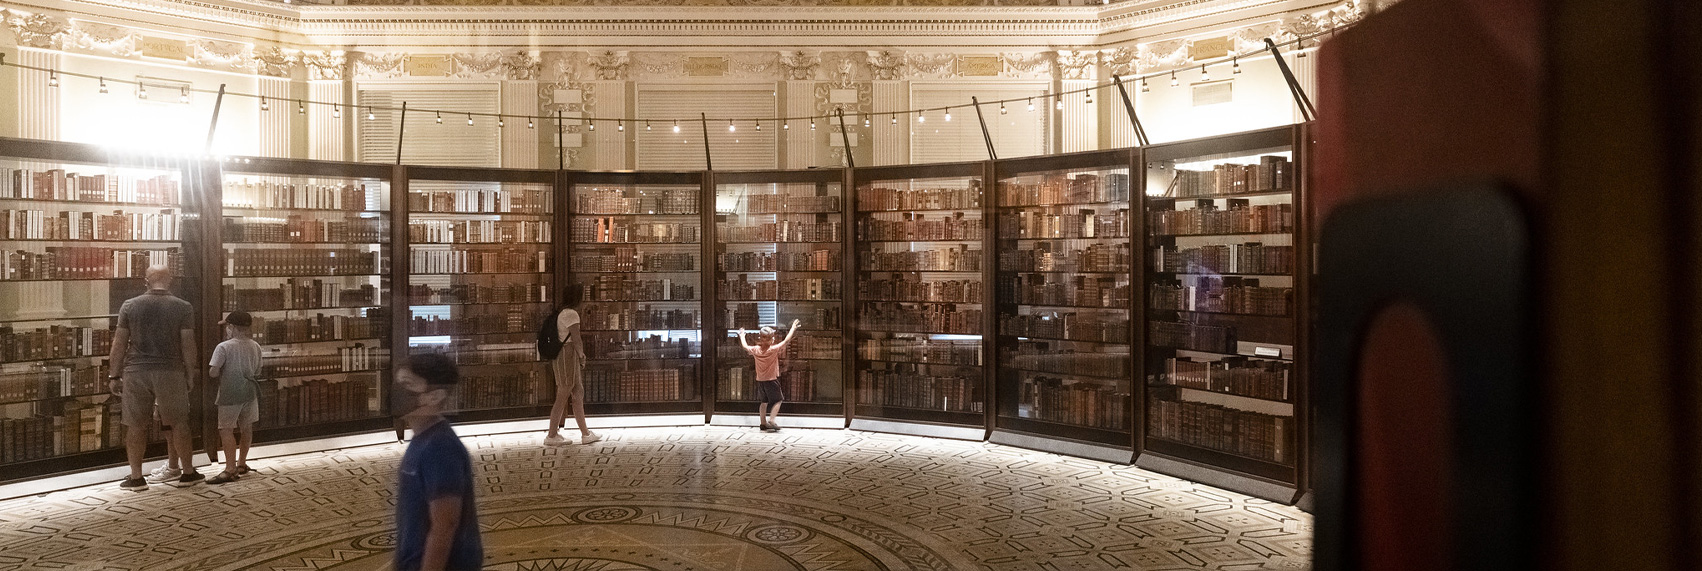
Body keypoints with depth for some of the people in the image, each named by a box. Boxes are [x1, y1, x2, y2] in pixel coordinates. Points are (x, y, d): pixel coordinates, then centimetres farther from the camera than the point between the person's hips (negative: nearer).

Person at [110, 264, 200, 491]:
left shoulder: (129, 306, 3)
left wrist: (115, 375, 9)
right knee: (179, 423, 8)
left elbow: (119, 343, 3)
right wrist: (189, 374, 6)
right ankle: (188, 473, 14)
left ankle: (136, 477, 15)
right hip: (170, 371, -1)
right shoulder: (183, 308, -2)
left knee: (136, 426, 8)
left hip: (136, 372, 1)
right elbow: (187, 344, -3)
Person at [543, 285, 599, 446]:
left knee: (578, 395, 11)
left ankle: (585, 434, 13)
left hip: (565, 357, 10)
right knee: (562, 398, -3)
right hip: (567, 358, -10)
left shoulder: (563, 313, 16)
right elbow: (576, 340, -16)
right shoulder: (571, 314, -15)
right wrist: (581, 355, 1)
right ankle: (551, 436, 4)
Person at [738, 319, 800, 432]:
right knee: (778, 400, 4)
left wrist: (742, 336, 32)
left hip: (760, 380, 5)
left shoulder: (755, 349, -3)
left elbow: (745, 346, 15)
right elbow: (787, 340, -13)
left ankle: (763, 422, 17)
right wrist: (793, 328, -2)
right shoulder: (774, 349, -17)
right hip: (772, 379, -5)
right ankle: (771, 419, -10)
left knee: (764, 401, 16)